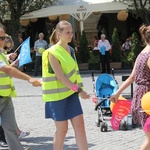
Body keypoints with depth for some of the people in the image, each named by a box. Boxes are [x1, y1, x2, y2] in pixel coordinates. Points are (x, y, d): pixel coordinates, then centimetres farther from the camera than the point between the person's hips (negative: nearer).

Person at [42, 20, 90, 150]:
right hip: (58, 95, -6)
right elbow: (60, 77, -21)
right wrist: (79, 90, -24)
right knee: (62, 129, 1)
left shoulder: (71, 50, 9)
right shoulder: (52, 53, -14)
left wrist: (78, 90, 13)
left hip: (71, 93, 7)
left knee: (79, 125, -1)